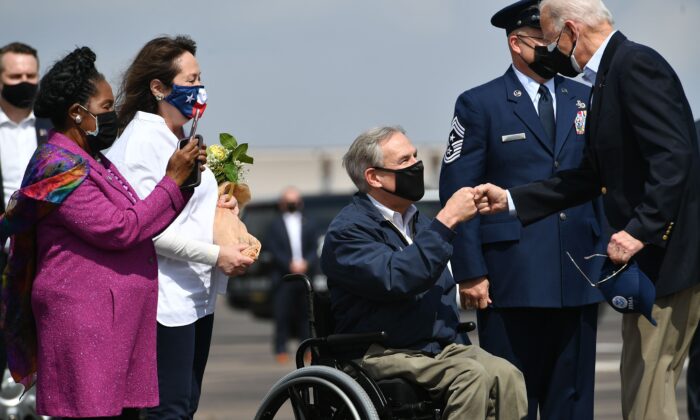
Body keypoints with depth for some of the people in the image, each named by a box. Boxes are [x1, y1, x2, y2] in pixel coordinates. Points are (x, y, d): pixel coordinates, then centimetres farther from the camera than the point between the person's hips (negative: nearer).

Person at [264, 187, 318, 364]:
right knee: (282, 315, -4)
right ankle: (281, 350, -1)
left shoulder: (308, 225, 14)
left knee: (305, 315, 3)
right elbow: (273, 250, -3)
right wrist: (290, 265, -12)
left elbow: (314, 249, 9)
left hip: (304, 275, 2)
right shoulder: (275, 226, 5)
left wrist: (306, 263, -9)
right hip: (283, 277, -2)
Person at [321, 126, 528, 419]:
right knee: (472, 374, -32)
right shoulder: (347, 231, -7)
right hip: (385, 355, -7)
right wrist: (446, 221, -22)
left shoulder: (418, 223, 20)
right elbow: (397, 280, -25)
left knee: (506, 374, -22)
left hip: (443, 348, 7)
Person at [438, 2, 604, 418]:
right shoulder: (479, 105, 0)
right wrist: (471, 273, -10)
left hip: (578, 276, 4)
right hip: (512, 278, -4)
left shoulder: (584, 99, 13)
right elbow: (457, 194, -3)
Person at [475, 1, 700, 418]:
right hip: (645, 258, 11)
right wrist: (511, 199, 19)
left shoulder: (636, 64, -14)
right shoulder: (608, 75, 17)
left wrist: (639, 231, -27)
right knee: (638, 383, 13)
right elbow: (591, 176, 20)